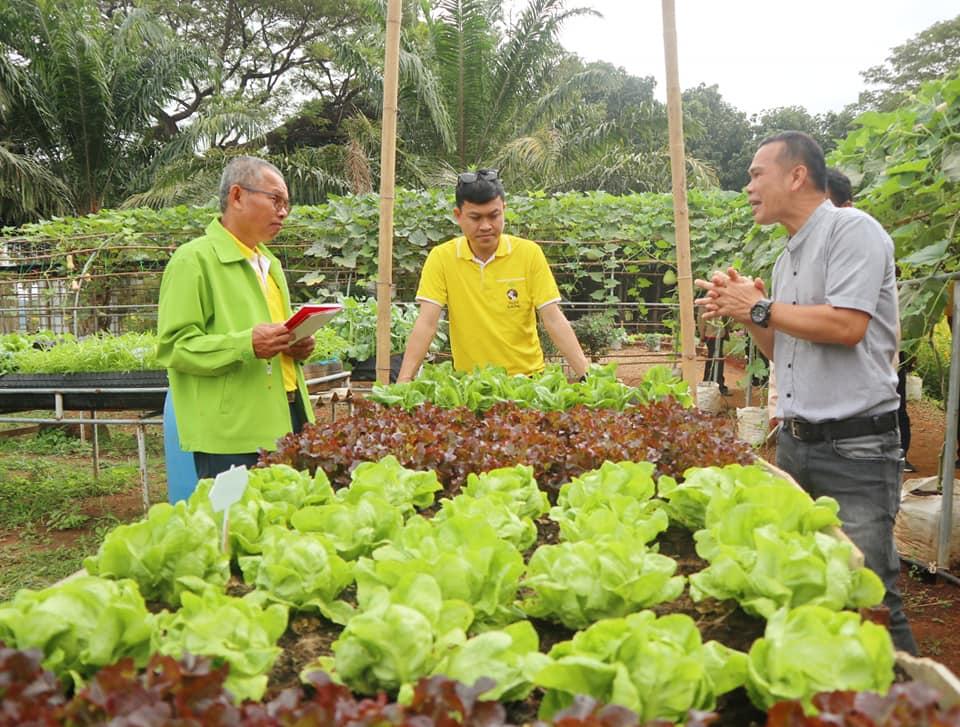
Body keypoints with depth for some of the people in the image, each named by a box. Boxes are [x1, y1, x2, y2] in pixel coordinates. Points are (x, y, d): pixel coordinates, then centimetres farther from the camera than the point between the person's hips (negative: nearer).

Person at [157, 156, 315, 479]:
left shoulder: (269, 262, 21)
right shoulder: (194, 259, -6)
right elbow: (174, 346, -14)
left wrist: (298, 345, 10)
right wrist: (246, 345, -26)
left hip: (284, 422, 8)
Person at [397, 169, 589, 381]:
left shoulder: (530, 253, -4)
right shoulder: (441, 257, -4)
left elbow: (553, 319, -6)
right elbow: (426, 324, -7)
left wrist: (585, 375, -15)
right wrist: (404, 381, -16)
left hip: (526, 375, 0)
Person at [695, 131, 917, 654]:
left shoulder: (853, 229, -9)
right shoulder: (786, 258, 17)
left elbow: (847, 326, -22)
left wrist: (760, 307, -11)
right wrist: (745, 312, 5)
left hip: (855, 447, -8)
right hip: (795, 443, 9)